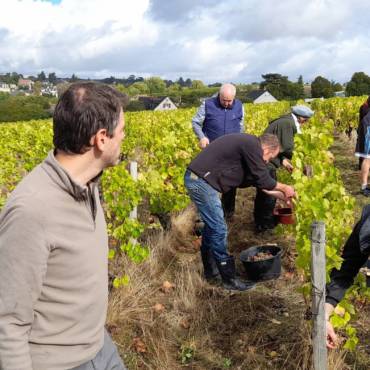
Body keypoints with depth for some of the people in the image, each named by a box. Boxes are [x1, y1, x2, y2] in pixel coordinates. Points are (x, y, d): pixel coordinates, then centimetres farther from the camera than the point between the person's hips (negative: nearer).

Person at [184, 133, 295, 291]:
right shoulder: (252, 145, -12)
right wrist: (284, 188, 8)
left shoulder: (246, 144, 19)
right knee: (219, 230, -5)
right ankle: (230, 280, 6)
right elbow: (263, 180, -9)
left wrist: (281, 194, 24)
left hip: (197, 179, 11)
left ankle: (210, 271, 32)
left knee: (211, 226, 20)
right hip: (201, 181, -11)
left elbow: (256, 179, 24)